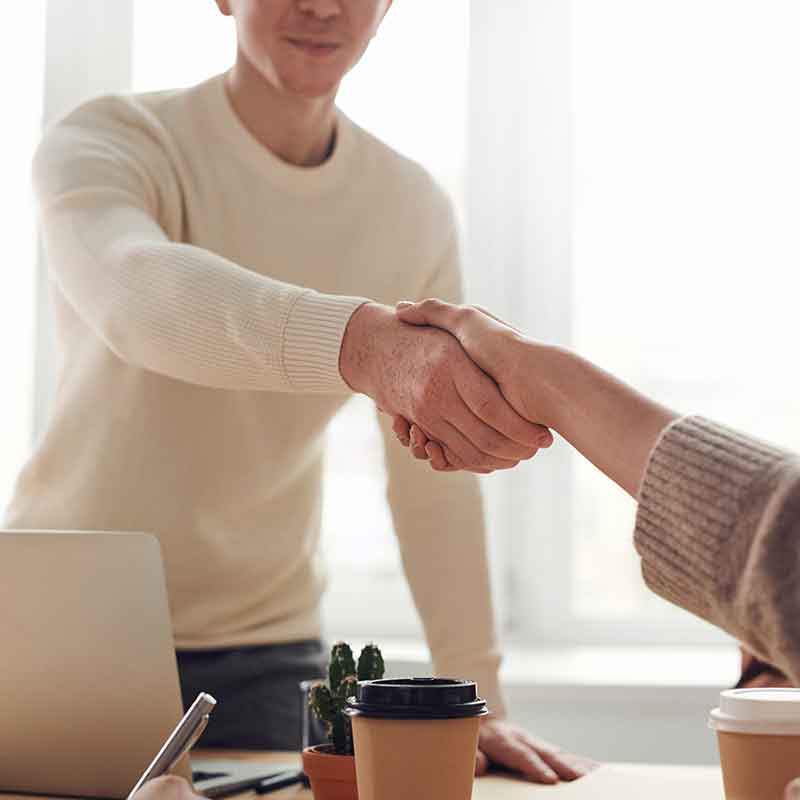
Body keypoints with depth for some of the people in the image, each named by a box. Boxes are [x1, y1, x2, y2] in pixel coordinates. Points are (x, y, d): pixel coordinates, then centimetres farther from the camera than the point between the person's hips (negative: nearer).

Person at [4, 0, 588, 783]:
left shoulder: (414, 209, -3)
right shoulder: (104, 141, -14)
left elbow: (437, 480, -1)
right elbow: (138, 294, -39)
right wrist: (365, 343, -56)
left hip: (266, 651, 3)